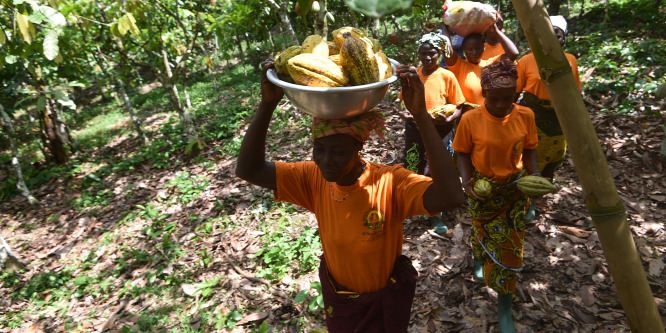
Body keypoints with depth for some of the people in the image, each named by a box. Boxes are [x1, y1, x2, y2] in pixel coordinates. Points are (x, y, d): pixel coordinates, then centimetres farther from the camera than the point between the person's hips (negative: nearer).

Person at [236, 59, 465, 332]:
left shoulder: (390, 182, -31)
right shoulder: (314, 178, -20)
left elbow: (451, 197, -48)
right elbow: (248, 170, -26)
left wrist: (421, 115, -52)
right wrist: (267, 104, -37)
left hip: (385, 299, -3)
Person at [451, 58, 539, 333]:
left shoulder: (525, 116, -10)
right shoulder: (470, 119, -16)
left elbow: (529, 150, 0)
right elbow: (463, 153, -7)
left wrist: (534, 173, -17)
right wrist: (466, 180, -21)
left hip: (515, 189, 1)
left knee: (509, 244, 8)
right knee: (483, 233, 19)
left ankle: (504, 307, 25)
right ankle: (478, 258, 59)